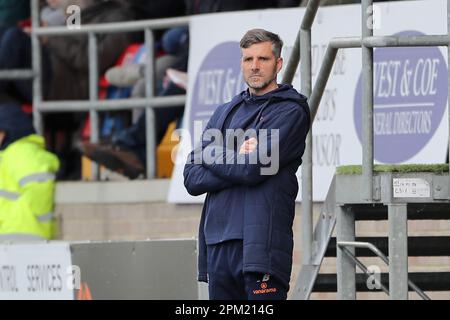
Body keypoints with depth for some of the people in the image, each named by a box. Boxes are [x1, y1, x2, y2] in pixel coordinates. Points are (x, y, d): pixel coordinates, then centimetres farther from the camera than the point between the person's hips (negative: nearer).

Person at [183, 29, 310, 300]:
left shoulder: (290, 112, 1)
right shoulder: (225, 113, 21)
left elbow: (253, 168, -13)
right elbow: (192, 178, 10)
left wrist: (211, 155, 4)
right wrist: (235, 160, -5)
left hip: (261, 244, -7)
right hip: (218, 244, 7)